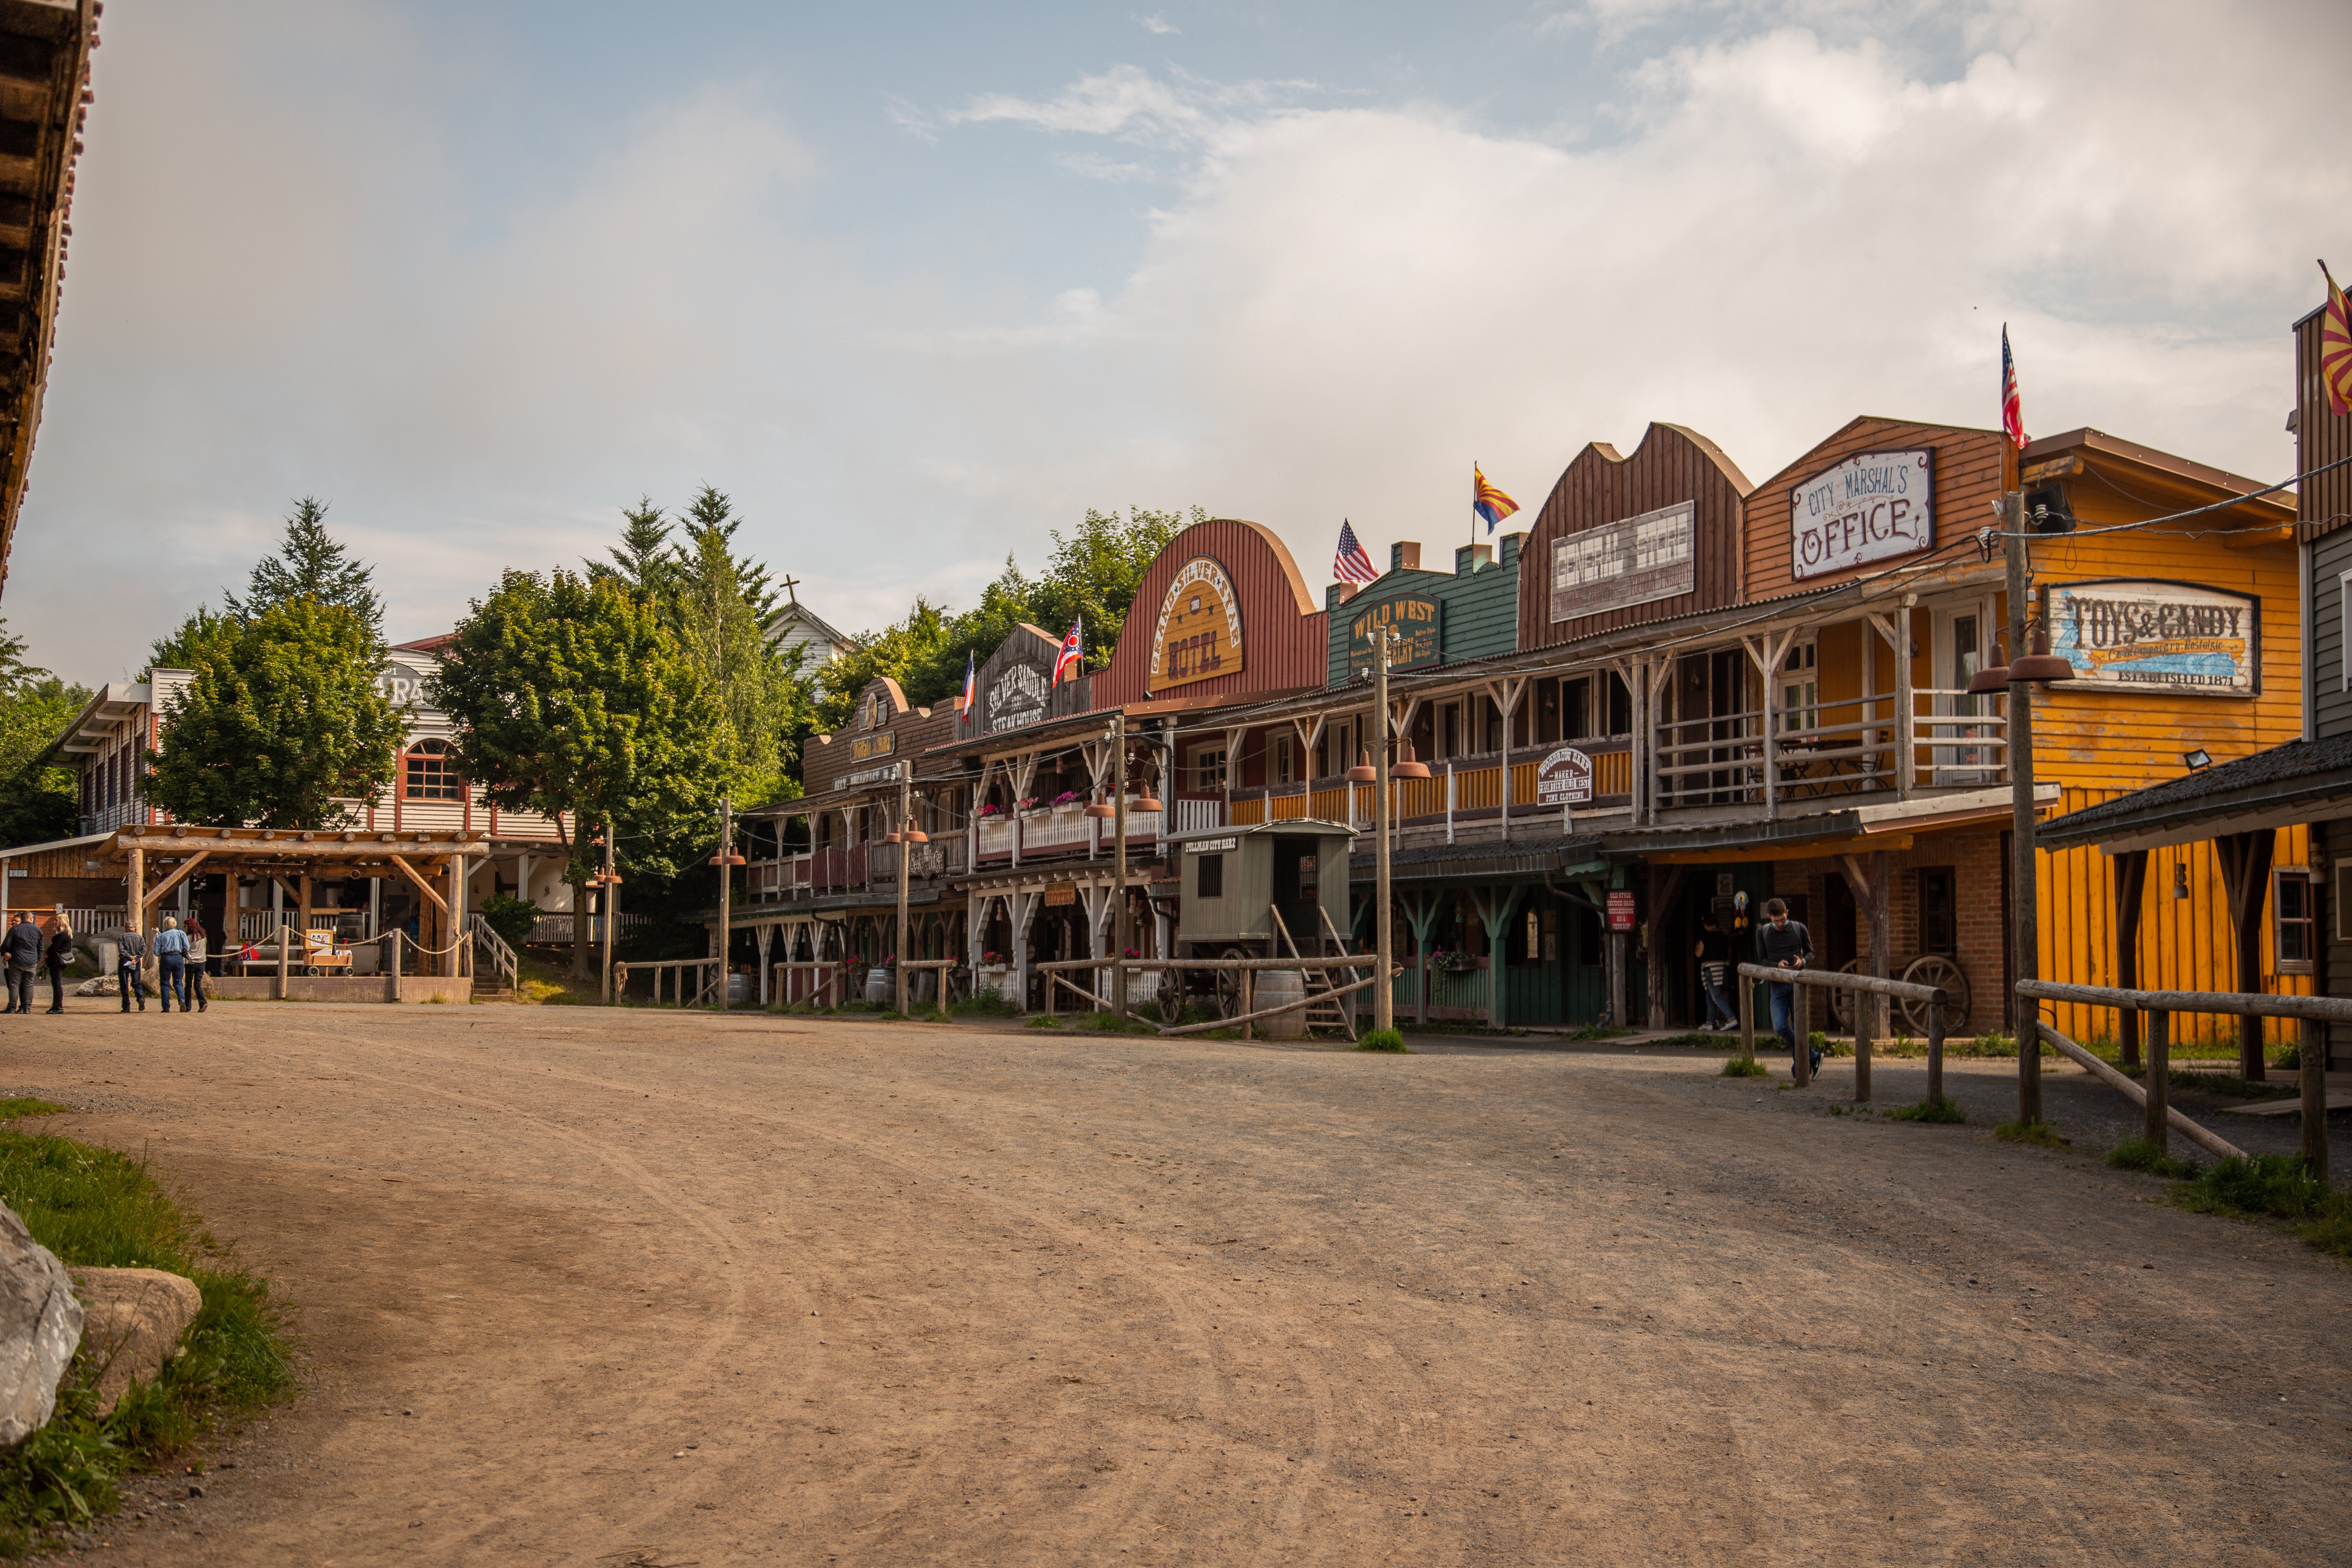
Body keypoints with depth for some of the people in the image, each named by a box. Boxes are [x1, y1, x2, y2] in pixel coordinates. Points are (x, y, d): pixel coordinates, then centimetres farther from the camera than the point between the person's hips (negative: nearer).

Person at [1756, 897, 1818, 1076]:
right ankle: (1812, 1056, 3)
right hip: (1777, 986, 1)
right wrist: (1777, 965, -14)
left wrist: (1803, 961, -12)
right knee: (1780, 1027, -13)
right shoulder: (1763, 932, 5)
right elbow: (1762, 960, 7)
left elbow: (1810, 952, 11)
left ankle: (1798, 1068, 14)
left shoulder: (1799, 928, 3)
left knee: (1798, 1027, -1)